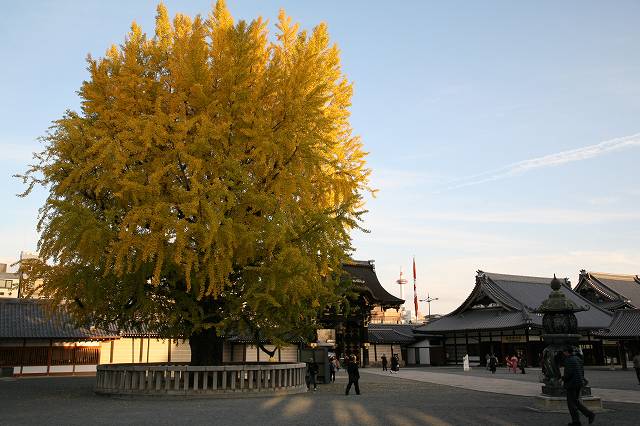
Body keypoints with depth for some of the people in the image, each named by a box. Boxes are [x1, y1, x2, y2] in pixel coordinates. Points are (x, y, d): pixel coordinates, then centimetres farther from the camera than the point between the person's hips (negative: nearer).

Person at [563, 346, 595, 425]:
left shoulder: (568, 360, -16)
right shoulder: (578, 359, 13)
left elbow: (569, 373, -23)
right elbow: (582, 371, 15)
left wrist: (563, 378, -6)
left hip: (572, 383, -9)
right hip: (579, 383, 9)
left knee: (571, 403, 1)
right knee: (576, 402, 16)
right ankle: (590, 414, 4)